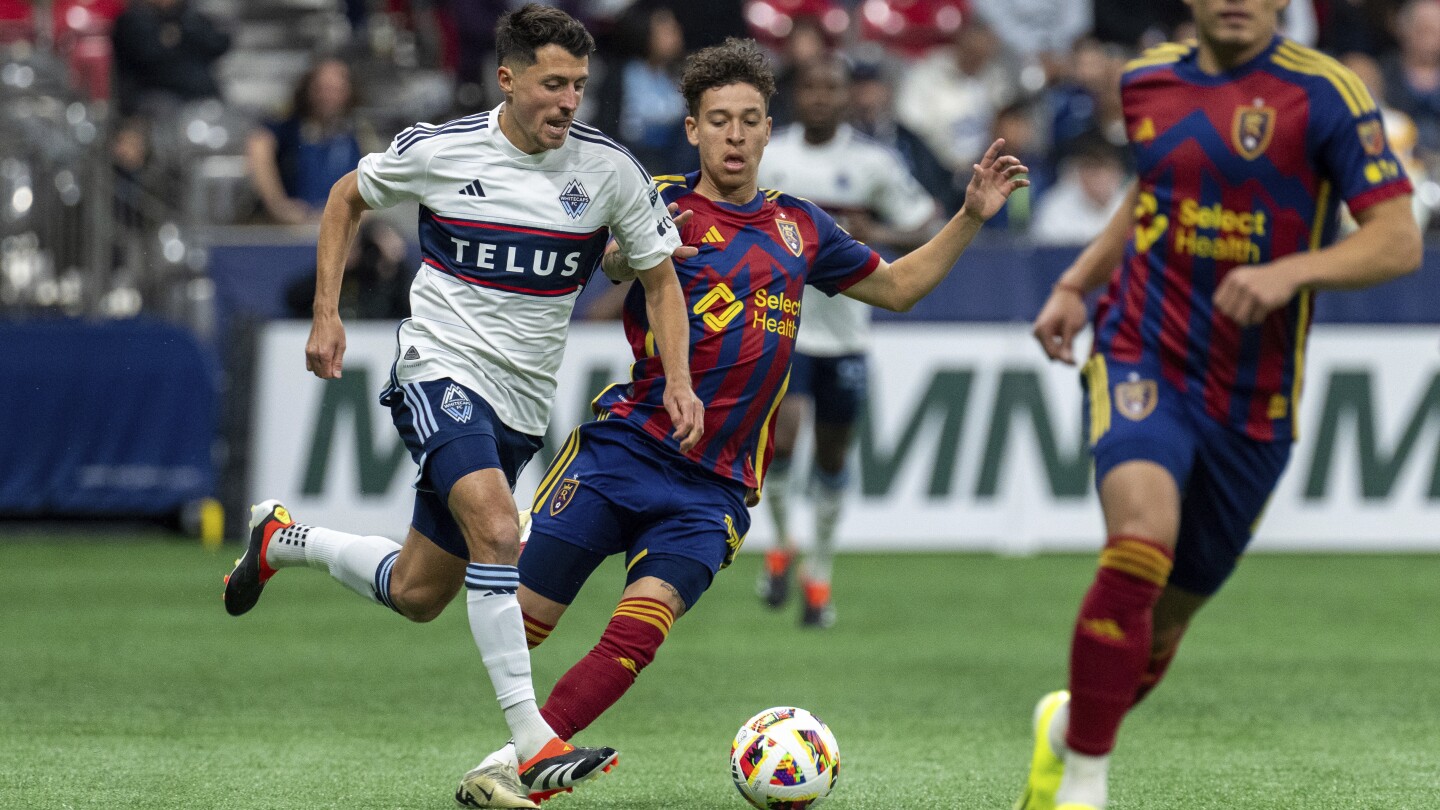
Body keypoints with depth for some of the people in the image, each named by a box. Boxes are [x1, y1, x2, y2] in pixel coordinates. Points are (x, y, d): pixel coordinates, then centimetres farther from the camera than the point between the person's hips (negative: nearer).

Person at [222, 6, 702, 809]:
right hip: (440, 371, -4)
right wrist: (327, 315, 4)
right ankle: (533, 741, -31)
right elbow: (347, 199, 10)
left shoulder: (609, 169, -5)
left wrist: (678, 380, -8)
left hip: (523, 403, 4)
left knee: (416, 595, 11)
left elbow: (661, 276, 6)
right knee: (496, 532, -29)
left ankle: (284, 540, 39)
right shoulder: (438, 152, -8)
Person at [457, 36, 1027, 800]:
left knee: (637, 634, -19)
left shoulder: (800, 228, 15)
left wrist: (970, 216, 17)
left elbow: (898, 285, 28)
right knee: (521, 619, -4)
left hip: (713, 486, 2)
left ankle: (516, 762, -16)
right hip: (623, 447, -2)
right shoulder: (664, 207, 1)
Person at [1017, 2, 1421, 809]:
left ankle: (1070, 722, 42)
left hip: (1253, 402, 0)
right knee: (1143, 540, -28)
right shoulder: (1148, 82, 5)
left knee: (1164, 620, 10)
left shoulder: (1325, 93, -9)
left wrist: (1289, 271, -27)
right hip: (1141, 361, 0)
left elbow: (1399, 241, -12)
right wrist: (1075, 287, 15)